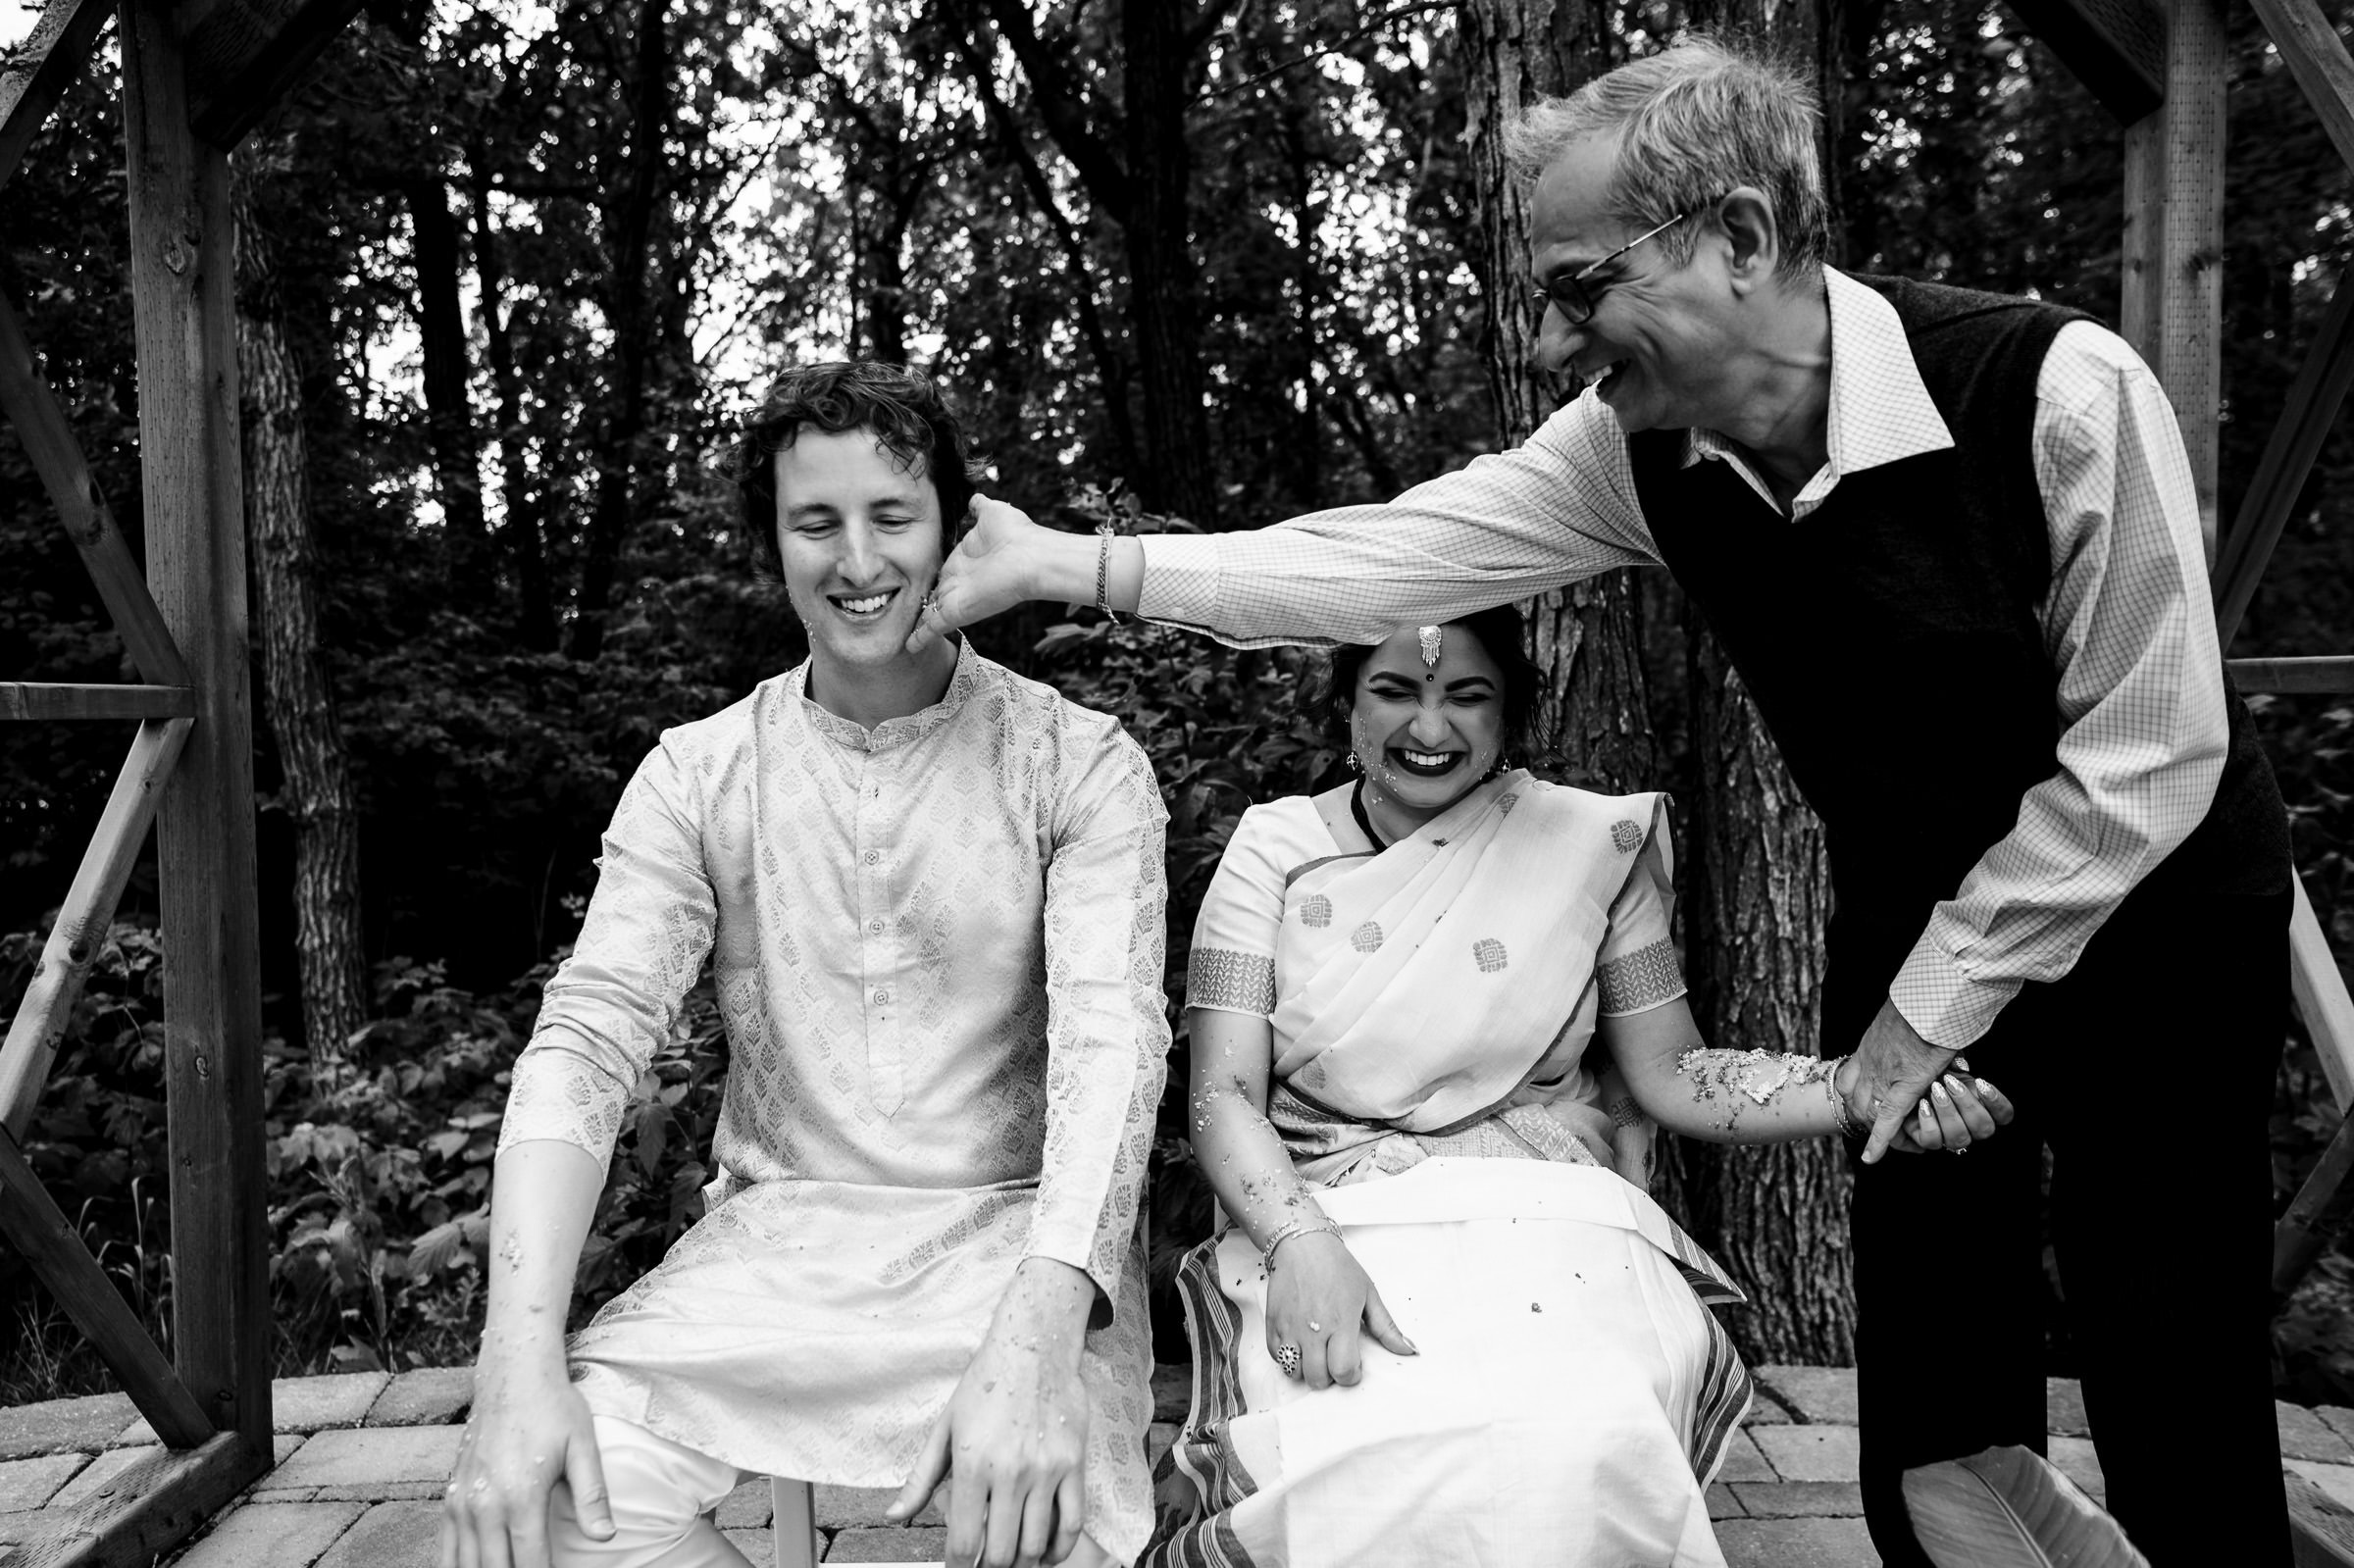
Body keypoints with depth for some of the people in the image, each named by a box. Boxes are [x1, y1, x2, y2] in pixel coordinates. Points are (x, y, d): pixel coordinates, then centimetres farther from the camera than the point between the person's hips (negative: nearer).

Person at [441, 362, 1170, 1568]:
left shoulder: (1081, 762, -3)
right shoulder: (697, 774, 4)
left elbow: (1110, 1041, -14)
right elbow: (587, 1038, -5)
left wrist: (1037, 1333, -32)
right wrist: (520, 1358, -20)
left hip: (1014, 1231, -2)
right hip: (777, 1234, 3)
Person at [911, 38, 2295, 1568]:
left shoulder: (2058, 389, -26)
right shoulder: (1640, 446, -13)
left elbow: (2145, 762, -21)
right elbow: (1389, 557, -14)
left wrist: (1928, 1008, -16)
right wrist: (1071, 560, -19)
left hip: (2152, 921, -3)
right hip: (1912, 933, 4)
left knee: (2179, 1417, 2)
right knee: (1927, 1405, 9)